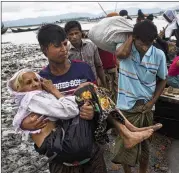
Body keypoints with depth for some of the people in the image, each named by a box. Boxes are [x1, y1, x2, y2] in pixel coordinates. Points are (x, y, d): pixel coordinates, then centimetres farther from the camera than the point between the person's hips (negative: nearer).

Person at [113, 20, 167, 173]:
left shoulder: (159, 55, -8)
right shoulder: (125, 49, -10)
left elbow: (162, 80, 6)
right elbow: (120, 54, -37)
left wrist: (153, 101, -4)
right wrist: (132, 36, -19)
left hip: (146, 107, 2)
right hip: (127, 107, -1)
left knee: (145, 145, 19)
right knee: (125, 145, 12)